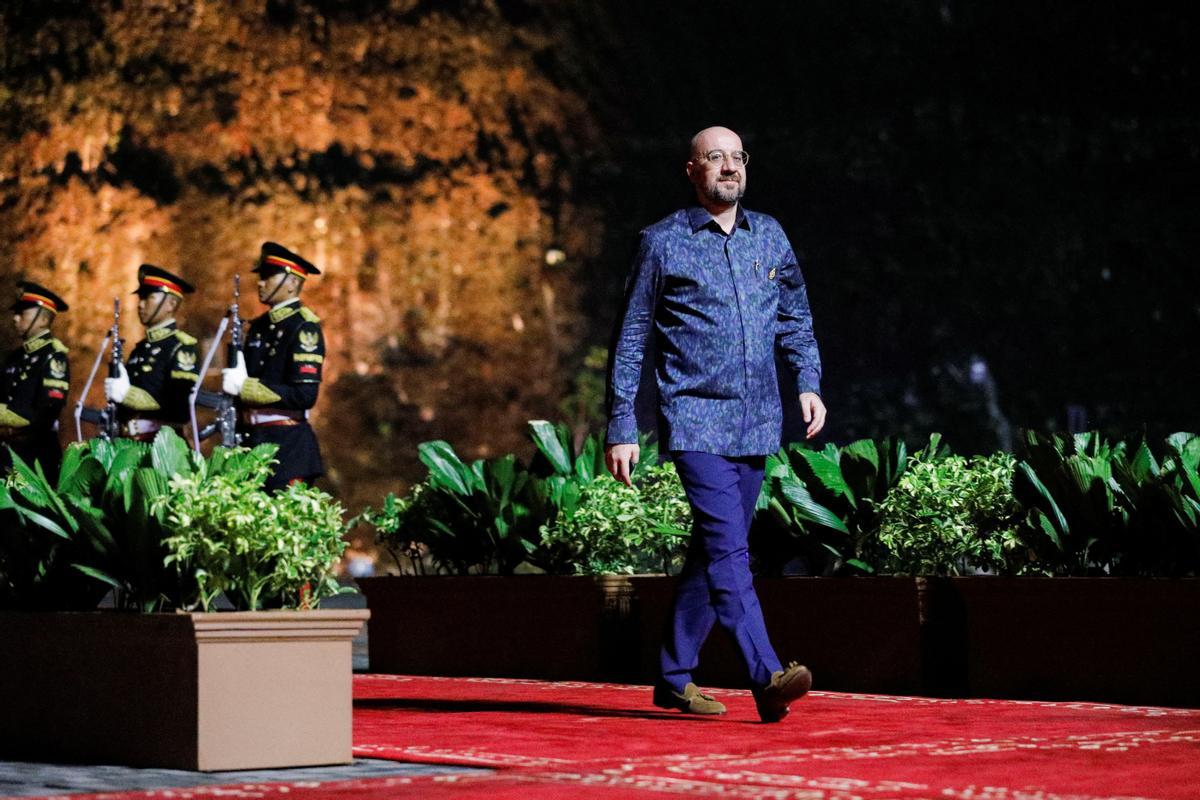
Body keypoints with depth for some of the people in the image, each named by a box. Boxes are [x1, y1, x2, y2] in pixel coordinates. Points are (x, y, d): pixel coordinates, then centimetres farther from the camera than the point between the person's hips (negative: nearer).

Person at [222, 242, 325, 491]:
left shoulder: (303, 327, -9)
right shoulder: (259, 326, 14)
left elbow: (304, 395, -18)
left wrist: (244, 386, -18)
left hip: (288, 444, -7)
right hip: (253, 441, 7)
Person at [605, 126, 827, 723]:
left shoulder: (769, 236, 13)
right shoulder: (663, 243, 0)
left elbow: (795, 317, 22)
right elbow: (631, 339, 2)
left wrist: (808, 382, 6)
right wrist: (620, 428, -2)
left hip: (757, 425, 5)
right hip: (696, 421, -5)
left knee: (714, 552, 11)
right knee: (728, 551, -18)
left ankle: (674, 677, 21)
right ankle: (767, 678, -27)